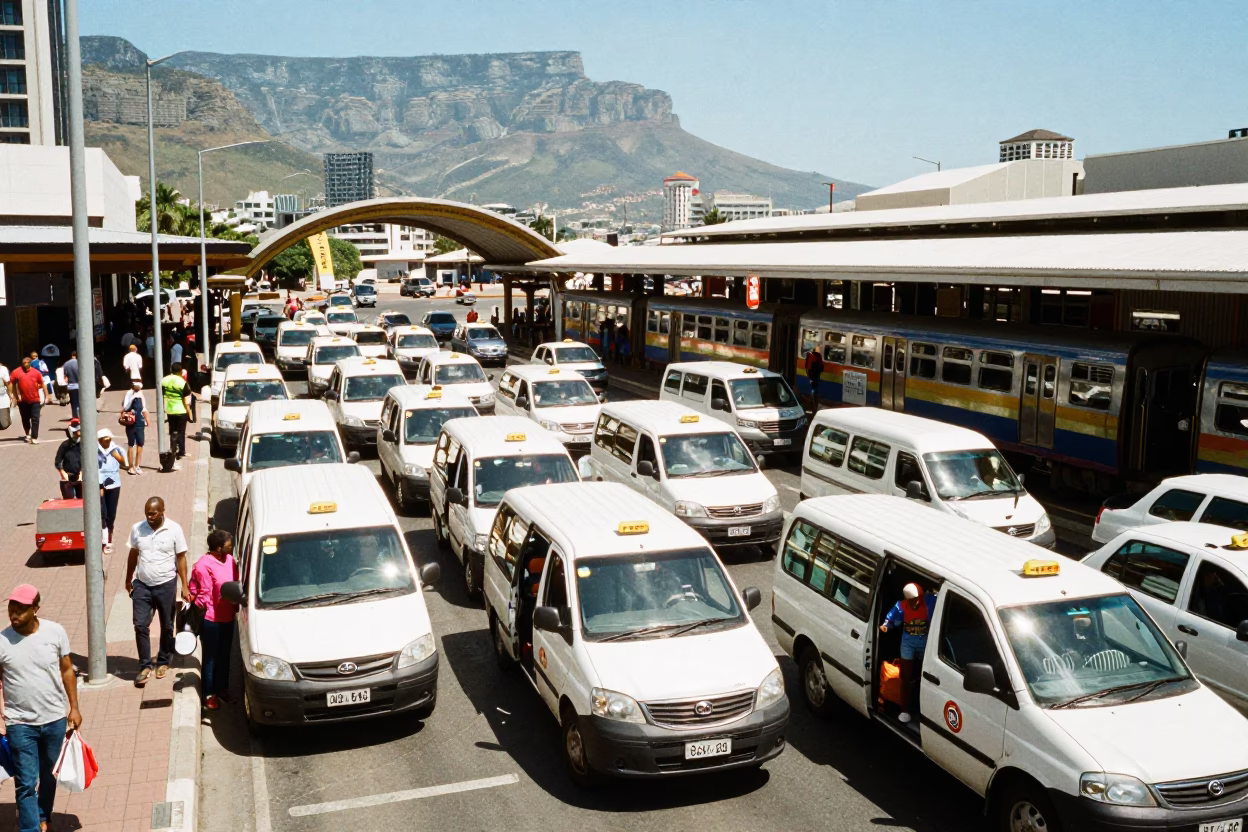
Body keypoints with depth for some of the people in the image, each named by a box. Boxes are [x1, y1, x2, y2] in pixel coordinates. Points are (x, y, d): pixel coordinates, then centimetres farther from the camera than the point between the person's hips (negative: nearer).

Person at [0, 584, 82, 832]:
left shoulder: (55, 632, -9)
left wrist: (74, 707, 2)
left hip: (55, 719, 2)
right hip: (20, 724, -2)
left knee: (49, 775, 19)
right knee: (26, 783, -2)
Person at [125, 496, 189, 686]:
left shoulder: (174, 529, -10)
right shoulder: (137, 529, -3)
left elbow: (181, 558, -6)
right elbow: (133, 555, 11)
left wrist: (185, 586, -8)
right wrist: (128, 580, 16)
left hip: (166, 585, -2)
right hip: (142, 585, 2)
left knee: (166, 626, 10)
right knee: (140, 625, -3)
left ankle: (163, 662, 28)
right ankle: (145, 666, 7)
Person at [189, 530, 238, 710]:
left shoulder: (230, 559, 2)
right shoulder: (204, 565, -20)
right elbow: (203, 595, -15)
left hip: (228, 617, 7)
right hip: (211, 619, -7)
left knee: (224, 655, 18)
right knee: (211, 657, 6)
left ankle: (223, 690, 31)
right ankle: (209, 694, 19)